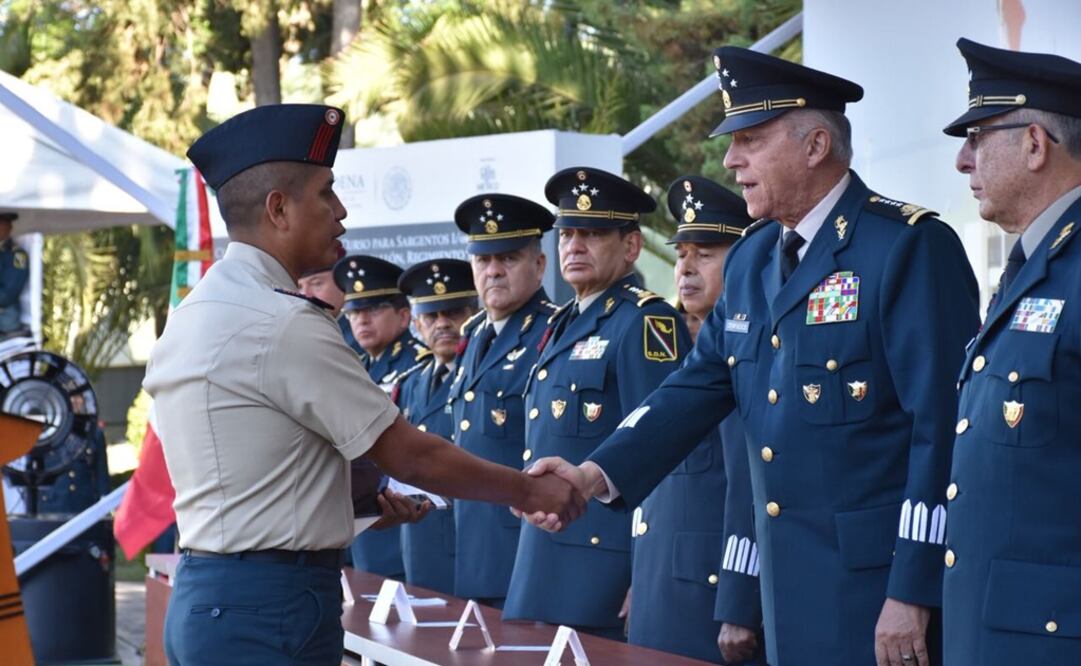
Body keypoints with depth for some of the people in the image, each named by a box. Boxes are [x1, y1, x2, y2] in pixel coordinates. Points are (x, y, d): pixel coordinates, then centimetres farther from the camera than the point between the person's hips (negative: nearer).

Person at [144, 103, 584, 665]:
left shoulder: (191, 316, 12)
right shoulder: (282, 324, -17)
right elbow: (410, 454, -12)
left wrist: (357, 498, 23)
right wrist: (530, 491, -1)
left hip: (206, 596, 9)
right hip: (270, 608, -9)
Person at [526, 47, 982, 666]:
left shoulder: (909, 246, -12)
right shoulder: (751, 259, 12)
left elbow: (943, 425, -16)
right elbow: (699, 385, 12)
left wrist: (913, 593, -18)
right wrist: (594, 474, -4)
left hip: (880, 579, -7)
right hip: (789, 583, 7)